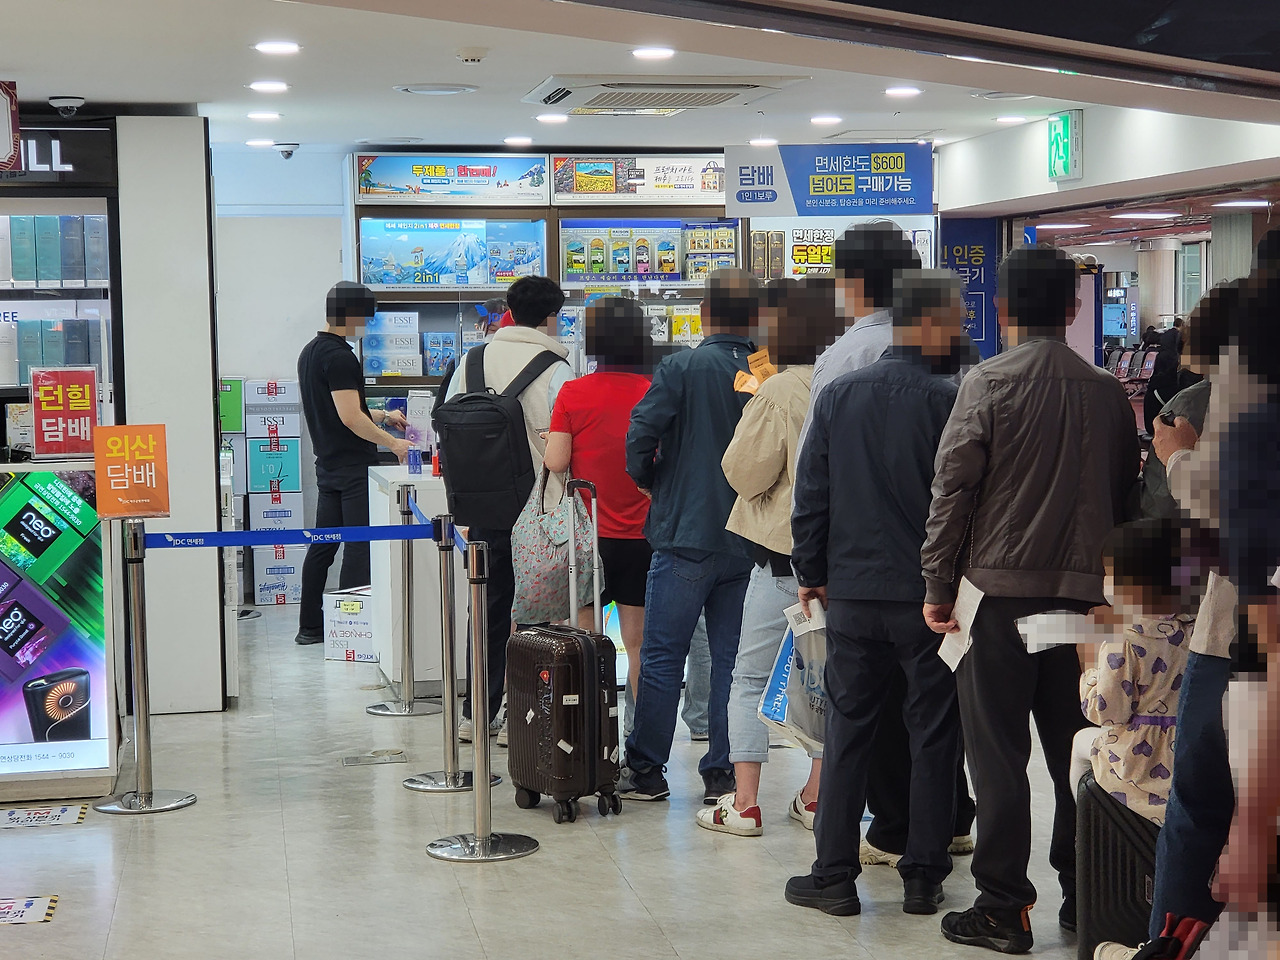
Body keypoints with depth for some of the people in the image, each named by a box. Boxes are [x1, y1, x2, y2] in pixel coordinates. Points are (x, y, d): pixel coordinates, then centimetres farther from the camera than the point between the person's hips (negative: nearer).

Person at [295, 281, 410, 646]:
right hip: (353, 466, -9)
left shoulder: (310, 352, 13)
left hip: (327, 463, 10)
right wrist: (392, 442, -13)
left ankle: (310, 626, 17)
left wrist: (381, 416, 22)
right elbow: (350, 417, -22)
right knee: (359, 547, -5)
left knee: (322, 545, 12)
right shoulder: (339, 357, -18)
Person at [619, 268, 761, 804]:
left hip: (687, 534, -3)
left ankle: (646, 770, 10)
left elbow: (642, 431, -16)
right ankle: (723, 774, 13)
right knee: (731, 659, 10)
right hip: (749, 539, 3)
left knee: (662, 656, 4)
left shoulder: (683, 367, -8)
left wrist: (647, 479, 3)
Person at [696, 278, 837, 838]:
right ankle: (816, 796, 20)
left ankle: (744, 803, 2)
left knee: (752, 676, 4)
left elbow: (745, 472, -11)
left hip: (784, 551, -6)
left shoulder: (780, 392, -15)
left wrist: (749, 421, 3)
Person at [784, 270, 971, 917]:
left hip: (851, 593, 3)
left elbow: (810, 495, 5)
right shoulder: (951, 401, -10)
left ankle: (834, 875, 13)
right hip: (931, 597, -3)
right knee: (934, 736, 7)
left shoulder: (838, 396, 3)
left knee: (848, 731, 10)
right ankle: (923, 878, 12)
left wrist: (811, 572, 14)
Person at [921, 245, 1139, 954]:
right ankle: (1084, 899, 19)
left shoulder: (989, 384, -8)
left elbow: (952, 488, -9)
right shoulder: (1107, 392, 4)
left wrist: (938, 586, -2)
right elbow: (1126, 491, 11)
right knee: (1075, 751, 12)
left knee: (998, 755, 2)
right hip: (1084, 593, 4)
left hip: (1000, 587, -4)